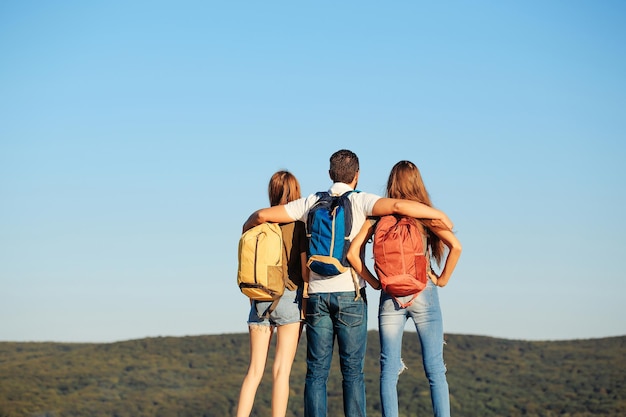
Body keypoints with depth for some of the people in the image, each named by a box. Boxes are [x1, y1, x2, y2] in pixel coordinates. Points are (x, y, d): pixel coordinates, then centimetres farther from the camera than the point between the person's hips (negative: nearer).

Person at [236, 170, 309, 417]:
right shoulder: (299, 223, -4)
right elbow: (305, 266, -8)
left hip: (260, 300, 4)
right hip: (290, 296, -3)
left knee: (254, 371, 8)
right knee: (282, 371, -2)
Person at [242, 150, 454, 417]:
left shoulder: (311, 203, 9)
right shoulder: (360, 201, -1)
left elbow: (262, 215, 9)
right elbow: (398, 206, -18)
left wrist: (246, 229, 31)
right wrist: (439, 215, -6)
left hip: (317, 294, 3)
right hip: (350, 294, -3)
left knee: (316, 371, 6)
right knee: (352, 371, 2)